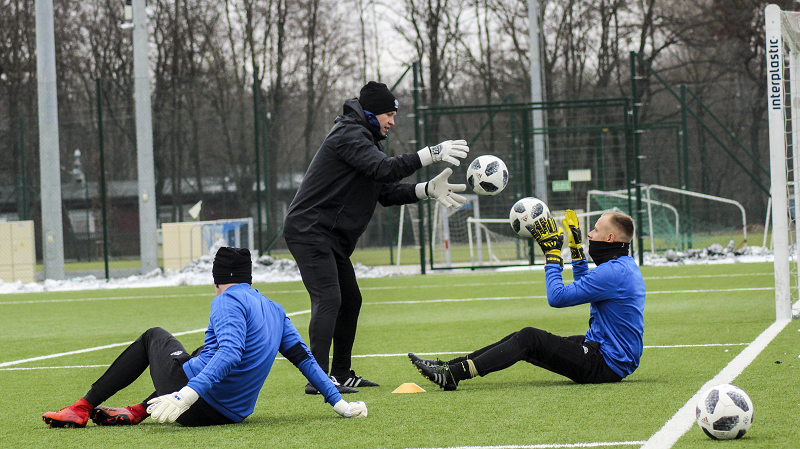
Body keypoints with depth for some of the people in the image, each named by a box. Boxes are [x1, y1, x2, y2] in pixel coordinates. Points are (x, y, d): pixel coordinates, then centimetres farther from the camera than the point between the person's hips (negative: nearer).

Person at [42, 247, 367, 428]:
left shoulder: (229, 301, -10)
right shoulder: (275, 311, 14)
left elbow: (230, 353, -26)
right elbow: (303, 357, 12)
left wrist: (187, 395, -35)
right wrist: (339, 403, 18)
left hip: (197, 407, -7)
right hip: (235, 411, 7)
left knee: (153, 336, 22)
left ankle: (83, 408, 21)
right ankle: (136, 413, 27)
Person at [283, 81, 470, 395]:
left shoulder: (364, 139, 19)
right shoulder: (349, 134, -13)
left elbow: (387, 192, 12)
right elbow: (383, 169, -29)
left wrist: (427, 190, -2)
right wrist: (431, 154, -30)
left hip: (333, 238, 11)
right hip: (310, 232, -11)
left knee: (350, 301, 14)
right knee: (328, 300, -18)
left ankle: (342, 374, 23)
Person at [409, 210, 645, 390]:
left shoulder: (614, 271, -20)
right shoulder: (625, 266, 13)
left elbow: (557, 297, -21)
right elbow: (584, 285, 33)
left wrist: (552, 254, -10)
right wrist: (576, 248, 26)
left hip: (607, 365, -10)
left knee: (530, 338, -15)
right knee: (525, 338, 6)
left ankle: (453, 374, -16)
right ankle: (450, 366, 4)